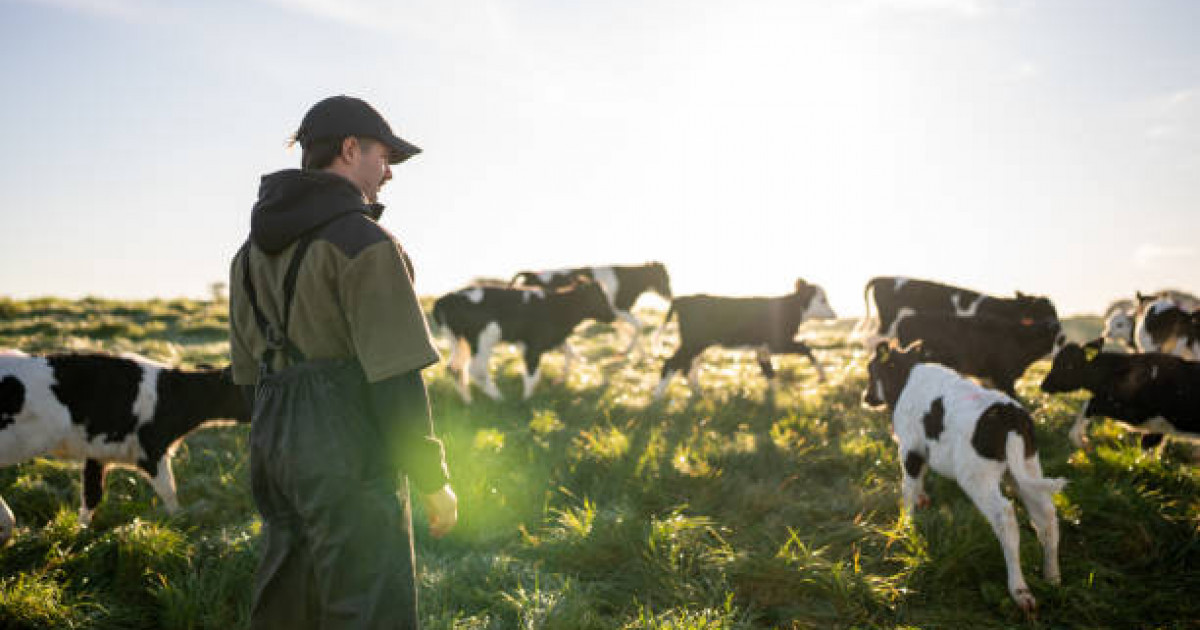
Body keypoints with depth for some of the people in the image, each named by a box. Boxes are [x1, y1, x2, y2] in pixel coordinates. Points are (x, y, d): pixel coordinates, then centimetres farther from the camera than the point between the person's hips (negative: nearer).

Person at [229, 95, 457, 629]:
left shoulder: (255, 249, 14)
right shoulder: (362, 241, -13)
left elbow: (250, 373, 17)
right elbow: (396, 376, -18)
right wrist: (434, 482, -11)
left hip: (275, 451, 9)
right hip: (350, 459, -9)